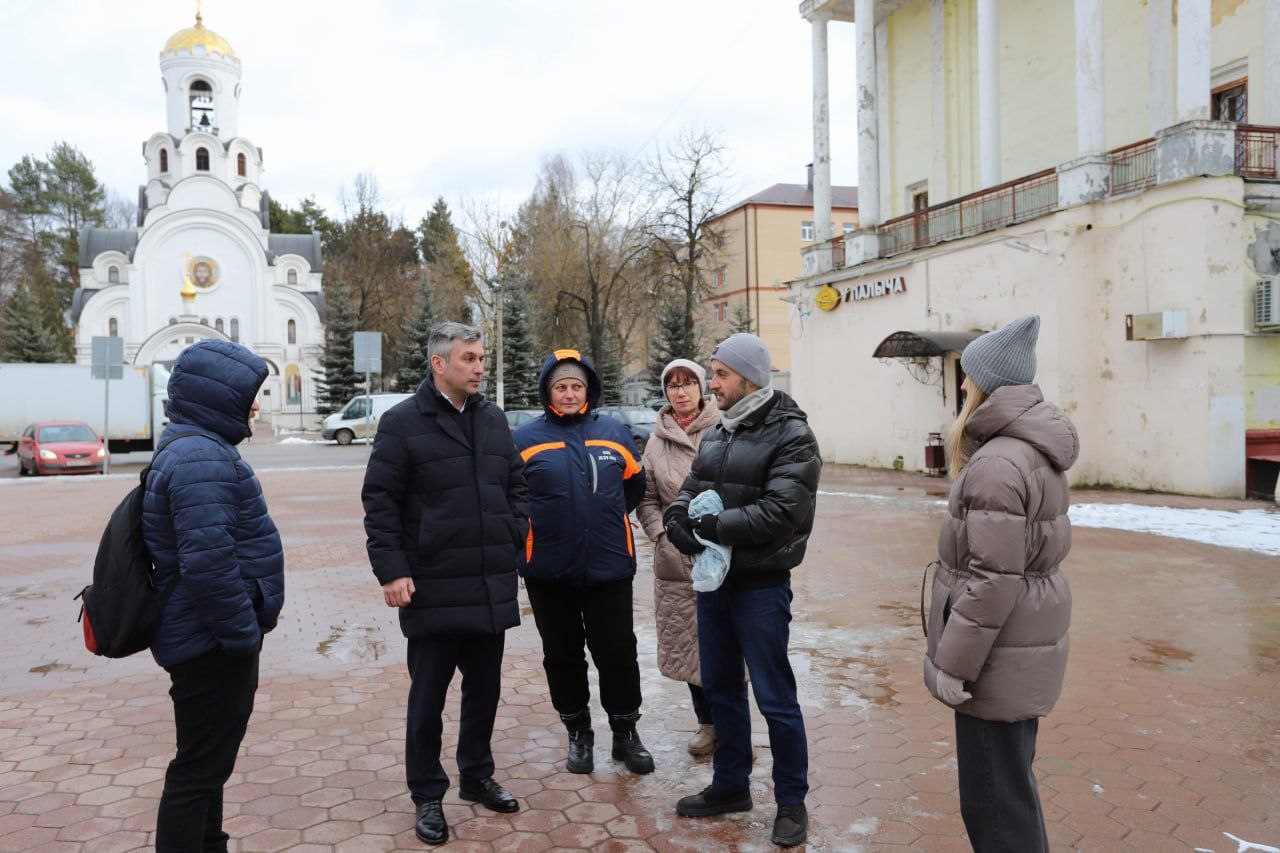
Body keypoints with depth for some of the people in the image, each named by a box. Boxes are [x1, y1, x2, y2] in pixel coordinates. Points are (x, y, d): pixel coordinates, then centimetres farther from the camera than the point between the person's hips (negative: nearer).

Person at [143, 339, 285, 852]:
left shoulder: (197, 449, 13)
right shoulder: (201, 459, -23)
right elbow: (207, 563, -30)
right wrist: (245, 633, -21)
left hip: (210, 641, 11)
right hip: (213, 649, -11)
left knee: (209, 762, 24)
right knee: (199, 770, 1)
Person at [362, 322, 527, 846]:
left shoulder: (494, 420, 10)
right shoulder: (403, 422, -6)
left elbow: (515, 484, 19)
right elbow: (379, 501, -8)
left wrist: (514, 537, 6)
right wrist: (392, 571, -13)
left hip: (493, 587, 5)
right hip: (433, 590, -5)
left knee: (485, 689, 17)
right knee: (427, 698, 7)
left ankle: (477, 777, 36)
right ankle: (427, 797, 24)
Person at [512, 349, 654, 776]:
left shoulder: (615, 433, 3)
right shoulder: (527, 438, -2)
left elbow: (635, 485, 17)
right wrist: (540, 525, 7)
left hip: (609, 566, 1)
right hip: (549, 571, 0)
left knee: (618, 652, 5)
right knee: (562, 656, 11)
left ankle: (625, 733, 24)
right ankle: (578, 734, 29)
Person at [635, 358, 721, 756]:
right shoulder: (657, 441, 9)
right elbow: (646, 498, 11)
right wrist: (663, 535, -2)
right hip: (676, 559, 4)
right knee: (687, 642, 11)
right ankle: (707, 722, 28)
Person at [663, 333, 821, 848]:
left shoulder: (791, 435, -13)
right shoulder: (716, 434, 11)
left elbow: (780, 511, -23)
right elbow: (691, 489, 11)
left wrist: (713, 526, -21)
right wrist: (677, 516, -12)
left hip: (760, 586, -7)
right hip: (713, 579, 8)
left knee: (775, 698, 2)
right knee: (720, 688, 18)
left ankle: (791, 802, 20)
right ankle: (730, 786, 34)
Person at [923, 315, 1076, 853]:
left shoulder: (997, 464, -24)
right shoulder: (1033, 451, 8)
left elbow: (992, 580, -25)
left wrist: (953, 664, -19)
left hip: (1000, 657, -10)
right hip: (1025, 646, 10)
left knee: (992, 798, 2)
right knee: (1011, 781, 24)